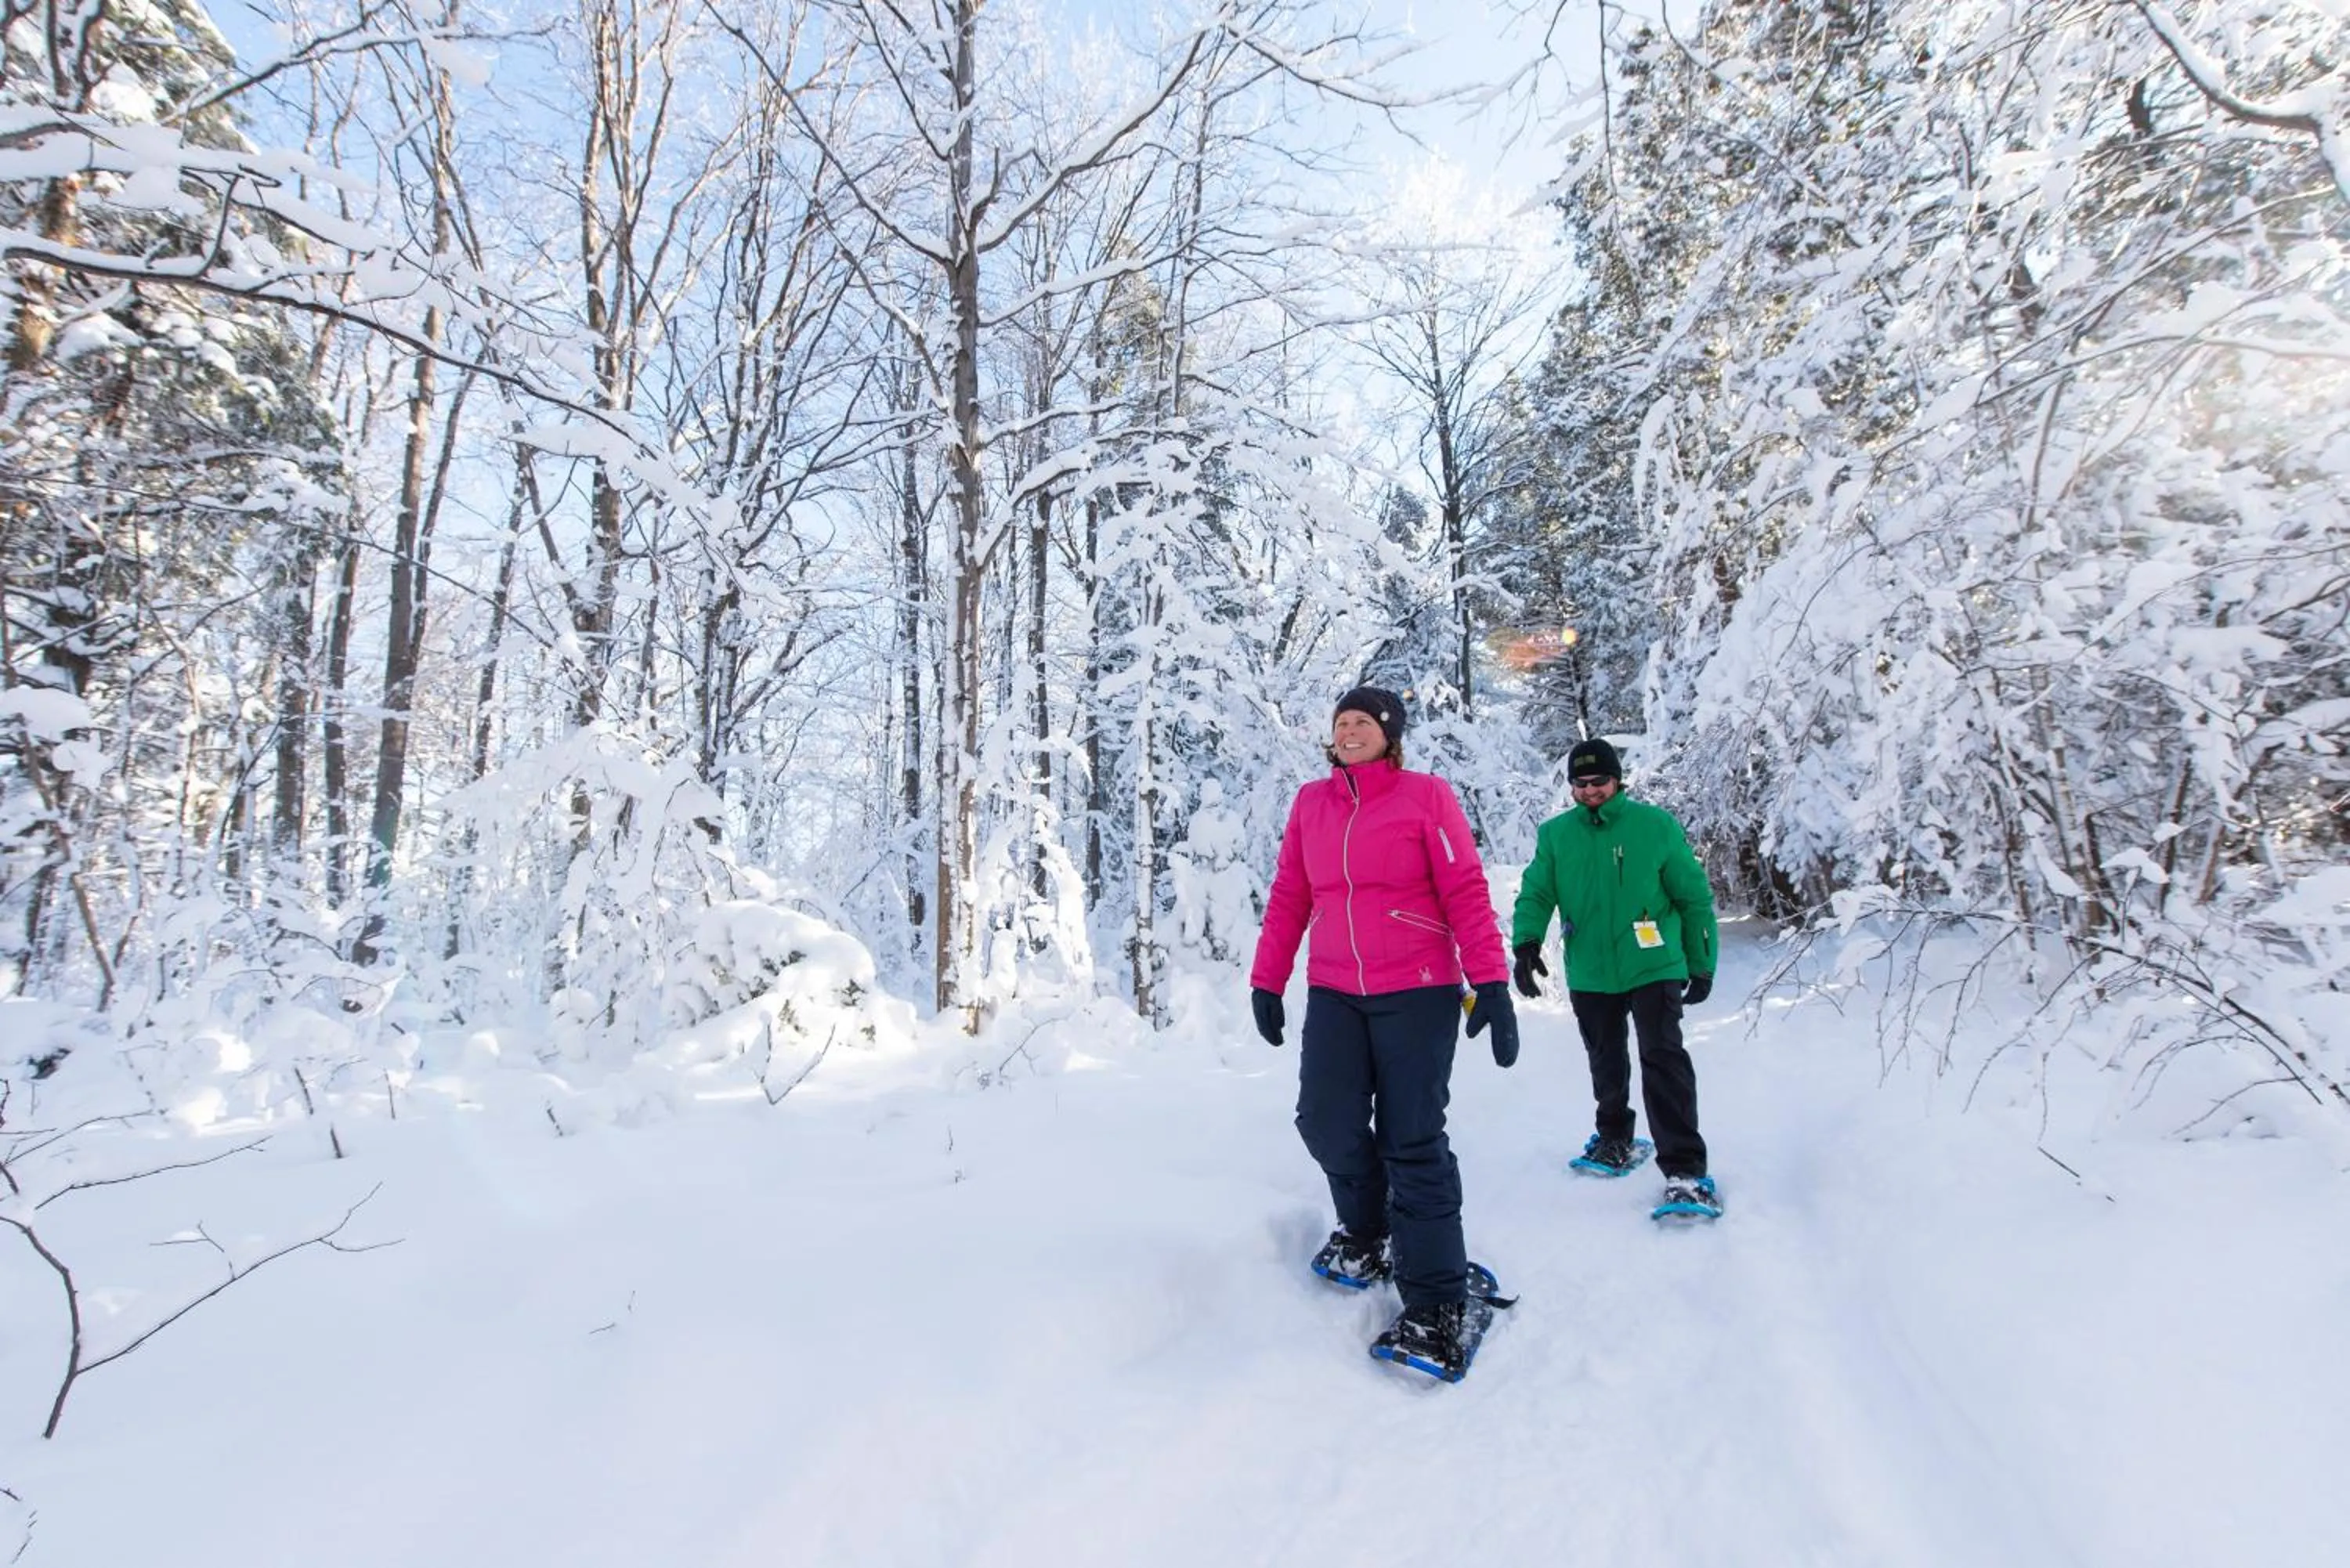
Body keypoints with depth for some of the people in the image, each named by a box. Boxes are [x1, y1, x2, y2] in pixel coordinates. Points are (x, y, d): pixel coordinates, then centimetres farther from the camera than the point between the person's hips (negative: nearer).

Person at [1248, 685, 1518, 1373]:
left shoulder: (1426, 795, -4)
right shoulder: (1310, 803, 8)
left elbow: (1467, 895, -7)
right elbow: (1288, 899, 11)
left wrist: (1492, 985, -14)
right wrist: (1267, 982, 10)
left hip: (1417, 993, -3)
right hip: (1334, 993, 4)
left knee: (1413, 1142, -3)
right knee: (1327, 1124, -2)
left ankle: (1435, 1303, 11)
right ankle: (1366, 1228, 30)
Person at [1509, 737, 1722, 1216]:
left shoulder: (1656, 825, -5)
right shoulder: (1555, 834, 1)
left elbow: (1694, 897, 0)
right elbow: (1536, 894, -2)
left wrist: (1702, 965, 1)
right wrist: (1526, 943, -20)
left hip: (1653, 967, -3)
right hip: (1589, 974, 3)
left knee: (1664, 1060, -12)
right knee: (1606, 1062, 18)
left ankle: (1684, 1169, -6)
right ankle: (1615, 1137, 39)